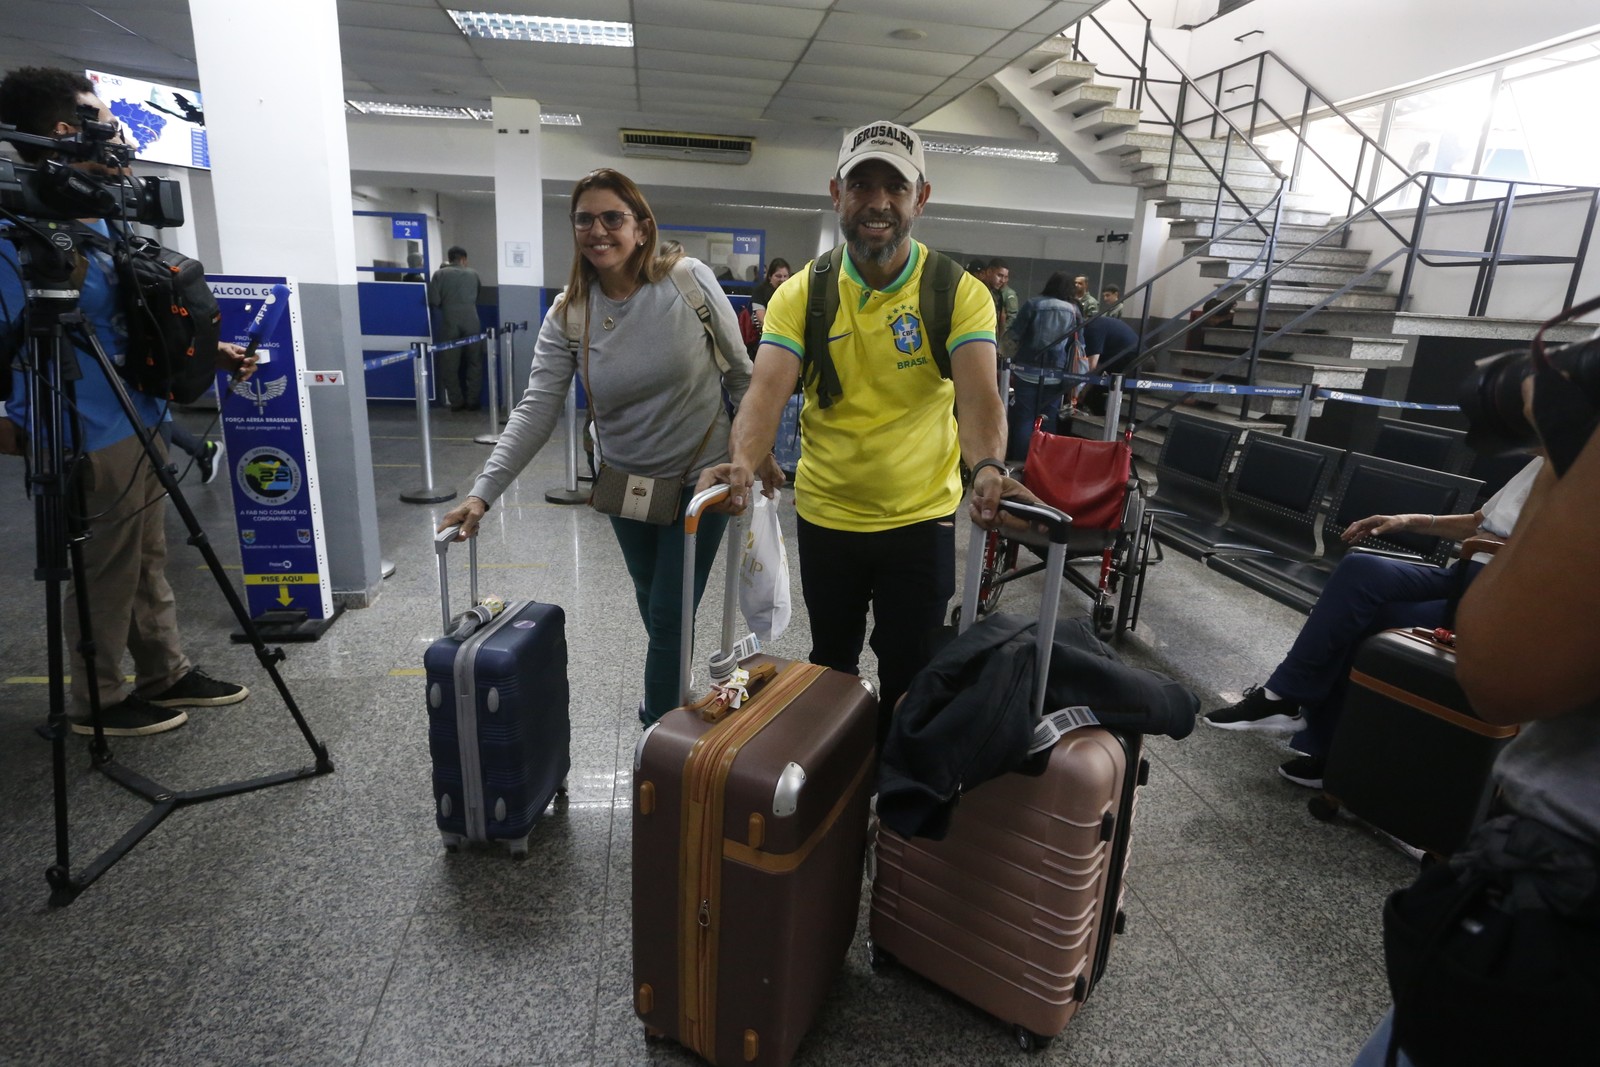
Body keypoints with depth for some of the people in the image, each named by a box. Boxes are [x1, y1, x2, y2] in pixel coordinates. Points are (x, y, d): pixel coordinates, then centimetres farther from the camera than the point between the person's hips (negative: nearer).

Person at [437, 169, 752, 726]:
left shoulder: (690, 281, -15)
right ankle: (669, 696, 49)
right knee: (651, 602, 21)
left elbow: (741, 373, -6)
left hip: (701, 478, -3)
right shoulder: (568, 315, -8)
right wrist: (483, 492, -23)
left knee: (669, 616, 0)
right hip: (627, 483, 4)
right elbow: (536, 410, -14)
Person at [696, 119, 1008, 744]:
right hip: (825, 516, 2)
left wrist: (988, 467, -44)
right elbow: (768, 387, -19)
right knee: (831, 663, 21)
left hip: (921, 519, -1)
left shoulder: (960, 292, -9)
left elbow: (979, 392, -23)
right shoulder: (801, 294, -6)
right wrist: (745, 460, -40)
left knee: (908, 676, 11)